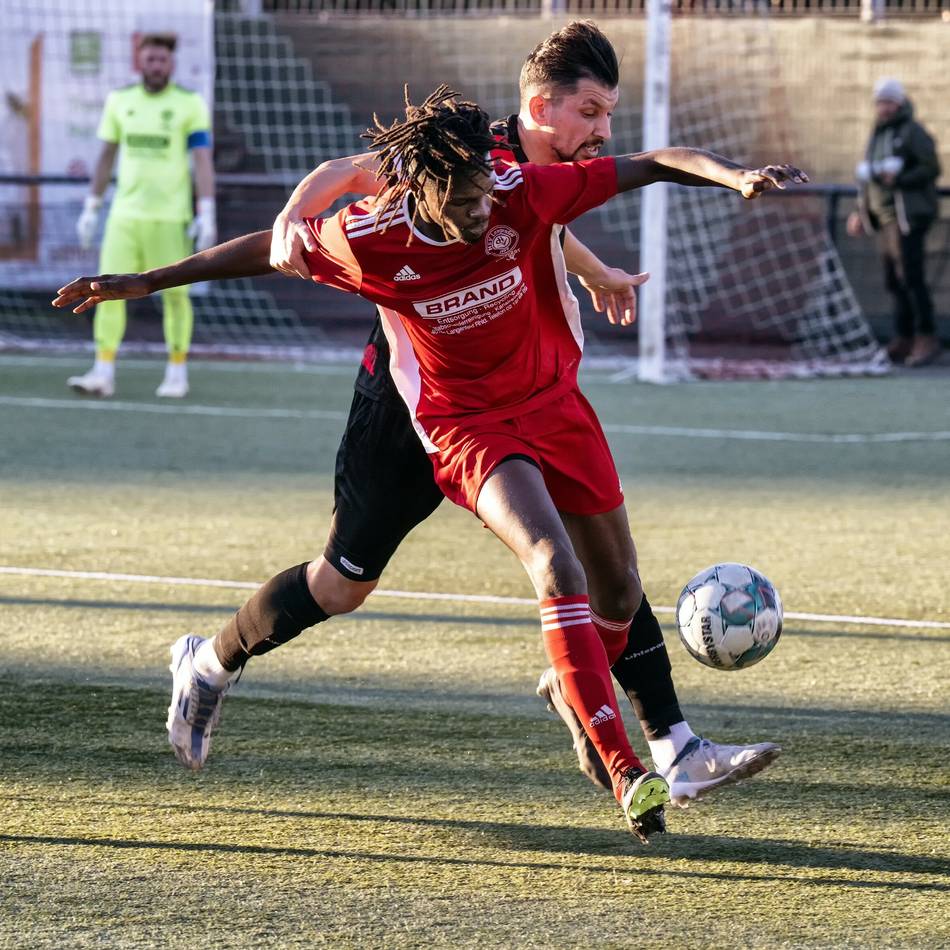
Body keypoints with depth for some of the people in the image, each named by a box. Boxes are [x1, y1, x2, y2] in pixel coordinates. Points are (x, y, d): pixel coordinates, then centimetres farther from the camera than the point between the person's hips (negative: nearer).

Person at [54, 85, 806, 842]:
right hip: (467, 425, -4)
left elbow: (653, 165, -16)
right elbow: (269, 250, -4)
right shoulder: (368, 239, -21)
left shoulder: (521, 194, -20)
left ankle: (578, 692, 46)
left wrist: (735, 176, -33)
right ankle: (625, 773, -29)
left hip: (553, 401, 4)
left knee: (619, 588, 12)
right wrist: (145, 283, 3)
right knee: (556, 567, -27)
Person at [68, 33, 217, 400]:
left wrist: (207, 214, -13)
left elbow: (203, 161, -5)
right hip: (125, 213, 3)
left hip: (170, 215, -3)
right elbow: (106, 157, 16)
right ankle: (103, 373, -5)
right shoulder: (119, 101, 9)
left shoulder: (190, 104, -2)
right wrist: (91, 208, 15)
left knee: (175, 294, 1)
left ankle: (177, 374, 12)